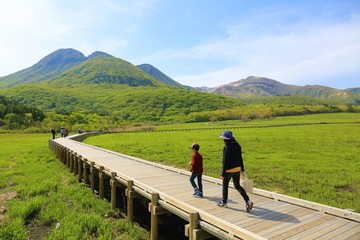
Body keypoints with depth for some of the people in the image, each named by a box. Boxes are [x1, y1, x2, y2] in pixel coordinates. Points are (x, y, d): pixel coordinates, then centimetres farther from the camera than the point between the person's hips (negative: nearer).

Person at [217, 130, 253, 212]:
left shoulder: (227, 148, -20)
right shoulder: (237, 145, 3)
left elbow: (225, 161, -20)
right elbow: (240, 158, 10)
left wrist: (223, 174, -16)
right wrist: (242, 168, 19)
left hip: (229, 170, -7)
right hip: (237, 169, 7)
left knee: (225, 186, 14)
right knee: (237, 186, 15)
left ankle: (224, 202, 29)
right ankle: (248, 201, 1)